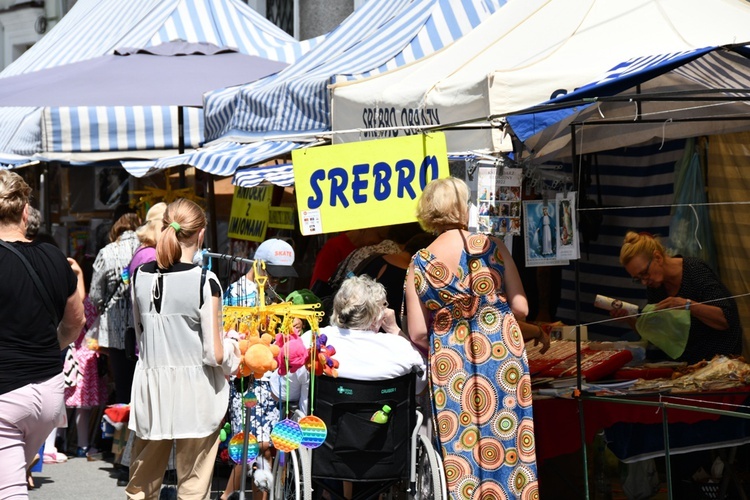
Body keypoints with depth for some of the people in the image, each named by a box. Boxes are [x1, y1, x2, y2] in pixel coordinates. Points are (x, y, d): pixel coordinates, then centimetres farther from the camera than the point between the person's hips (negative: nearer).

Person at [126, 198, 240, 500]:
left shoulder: (140, 276, 1)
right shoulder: (204, 282, -14)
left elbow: (140, 337, 11)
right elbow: (214, 354, -12)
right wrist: (232, 352, 8)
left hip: (150, 387, 4)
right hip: (194, 393, -4)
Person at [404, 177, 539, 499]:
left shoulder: (419, 265, -3)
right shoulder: (492, 247, -5)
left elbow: (417, 334, -5)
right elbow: (521, 308, -6)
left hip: (449, 366, 1)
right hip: (503, 359, 0)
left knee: (462, 457, 7)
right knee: (512, 446, 9)